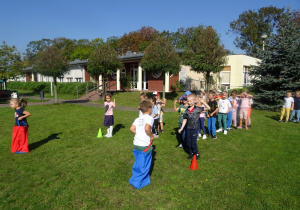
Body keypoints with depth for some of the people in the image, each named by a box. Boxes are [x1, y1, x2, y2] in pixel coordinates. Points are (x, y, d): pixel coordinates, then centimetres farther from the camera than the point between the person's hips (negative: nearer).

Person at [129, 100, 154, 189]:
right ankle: (137, 183, 15)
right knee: (144, 165, 9)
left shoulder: (138, 119, 10)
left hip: (136, 144, 7)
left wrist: (139, 134, 10)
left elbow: (132, 128, 0)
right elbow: (147, 128, -27)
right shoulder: (150, 118, -10)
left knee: (138, 163, 20)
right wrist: (151, 136, -12)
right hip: (145, 145, -7)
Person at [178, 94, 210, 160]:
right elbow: (185, 120, 6)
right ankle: (191, 153, 33)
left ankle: (196, 153, 22)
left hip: (194, 129, -4)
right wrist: (181, 128, 5)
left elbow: (208, 108, -10)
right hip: (188, 129, 4)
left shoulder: (197, 109, -9)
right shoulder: (187, 111, 0)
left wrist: (202, 102, -19)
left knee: (193, 143, -1)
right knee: (188, 142, 12)